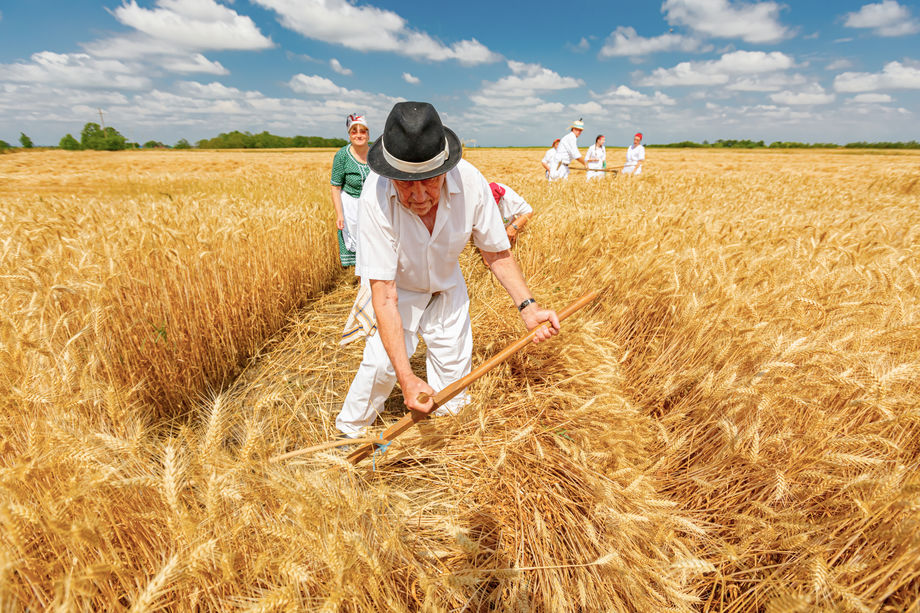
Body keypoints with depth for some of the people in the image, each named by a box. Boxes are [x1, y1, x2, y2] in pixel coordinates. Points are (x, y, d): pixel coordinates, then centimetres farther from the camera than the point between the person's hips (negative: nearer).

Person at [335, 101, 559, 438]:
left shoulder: (470, 182, -31)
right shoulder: (375, 197, -37)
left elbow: (497, 253, -15)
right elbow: (384, 295, -36)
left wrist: (527, 306, -28)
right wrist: (406, 377, -41)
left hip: (447, 285, 3)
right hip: (397, 287, -2)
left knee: (454, 361, 7)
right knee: (381, 362, -14)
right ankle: (350, 430, 15)